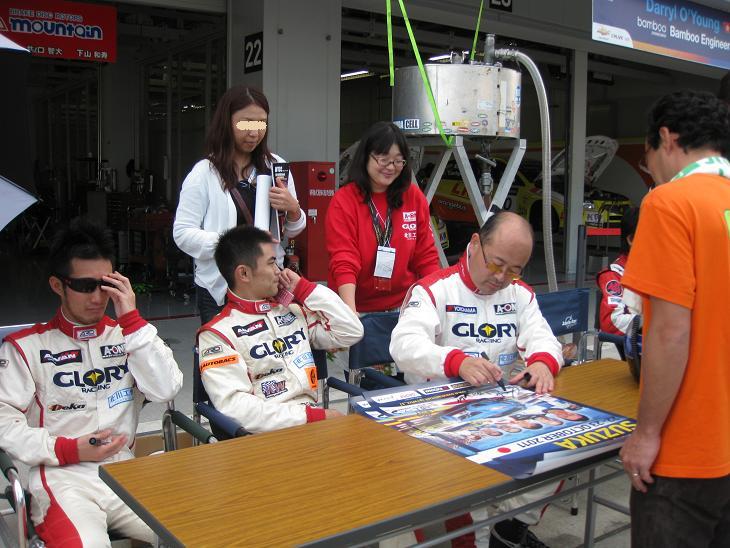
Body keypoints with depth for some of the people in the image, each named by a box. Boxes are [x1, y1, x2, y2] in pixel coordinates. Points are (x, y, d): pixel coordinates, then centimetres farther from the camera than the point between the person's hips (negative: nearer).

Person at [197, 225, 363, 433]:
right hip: (267, 434, -6)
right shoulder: (217, 334, -2)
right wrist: (309, 416, -18)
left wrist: (304, 288, 9)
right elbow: (232, 404, -14)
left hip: (314, 422, 6)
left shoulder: (293, 312, 16)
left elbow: (352, 332, 15)